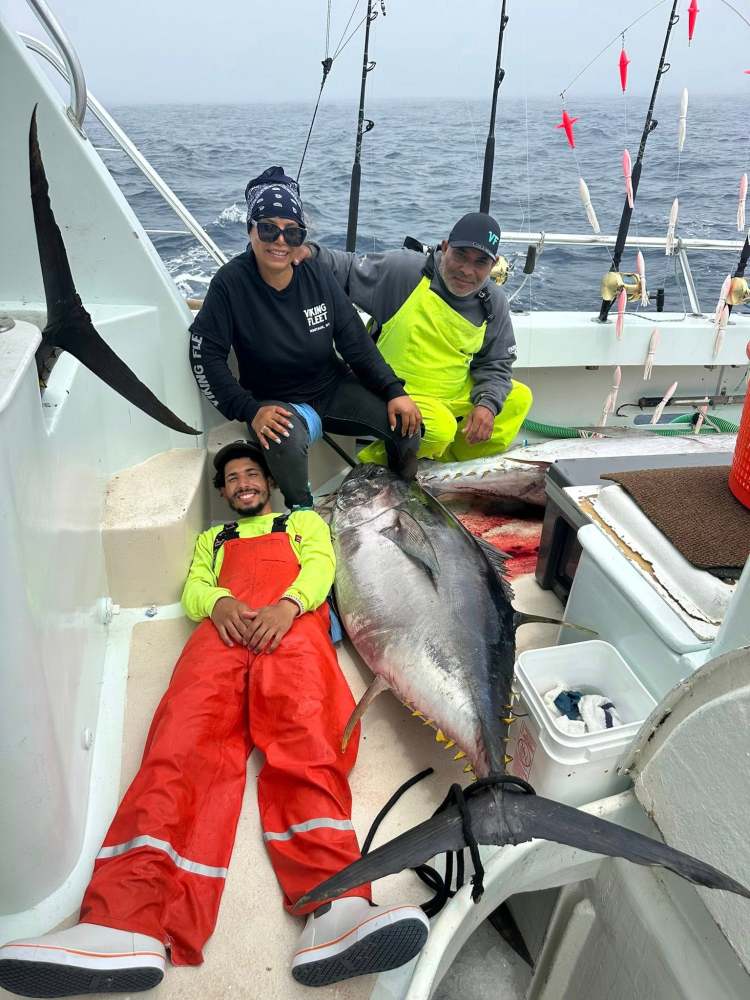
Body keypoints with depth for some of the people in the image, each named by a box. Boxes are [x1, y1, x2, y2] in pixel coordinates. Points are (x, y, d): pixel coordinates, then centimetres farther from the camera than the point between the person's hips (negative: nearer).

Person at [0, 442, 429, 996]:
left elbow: (321, 565, 13)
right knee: (185, 744, -28)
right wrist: (219, 602, -6)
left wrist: (287, 604, -12)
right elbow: (193, 588, 21)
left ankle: (335, 908, -53)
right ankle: (128, 925, -47)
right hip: (222, 633, 2)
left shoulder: (304, 521, 34)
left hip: (293, 628, -1)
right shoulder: (212, 539, 40)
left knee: (305, 743, -32)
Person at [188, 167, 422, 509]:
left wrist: (394, 391, -11)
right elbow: (205, 355, -13)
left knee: (405, 422, -14)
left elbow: (355, 341, -1)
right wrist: (250, 410, -23)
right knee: (286, 440, -38)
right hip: (277, 403, -4)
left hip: (335, 388, 4)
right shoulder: (230, 282, -13)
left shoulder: (317, 274, -3)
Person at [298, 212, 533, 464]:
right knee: (439, 429, -34)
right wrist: (311, 253, -27)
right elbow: (348, 268, -7)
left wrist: (487, 403, -11)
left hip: (455, 394, 7)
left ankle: (444, 460, 4)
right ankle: (379, 458, -3)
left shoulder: (493, 303, 1)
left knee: (519, 398, 2)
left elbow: (496, 364, 7)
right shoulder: (405, 270, -15)